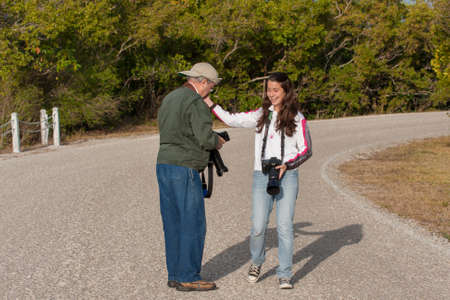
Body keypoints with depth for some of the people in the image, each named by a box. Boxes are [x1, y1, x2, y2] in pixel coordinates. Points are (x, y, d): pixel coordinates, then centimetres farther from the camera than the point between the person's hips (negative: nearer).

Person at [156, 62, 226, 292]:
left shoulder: (169, 99, 16)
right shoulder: (196, 103, -11)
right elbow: (205, 138, -19)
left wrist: (210, 140, 18)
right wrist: (217, 142, 5)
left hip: (163, 165, 9)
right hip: (184, 169, -9)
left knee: (173, 224, 11)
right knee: (193, 224, -3)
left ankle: (175, 275, 16)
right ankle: (187, 278, -1)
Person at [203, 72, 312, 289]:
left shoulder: (297, 118, 2)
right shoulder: (261, 115, 11)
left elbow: (306, 150, 2)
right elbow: (232, 120, 14)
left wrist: (287, 165, -12)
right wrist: (210, 105, 7)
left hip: (287, 176, -2)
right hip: (262, 176, 2)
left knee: (285, 226, -6)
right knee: (258, 227, -4)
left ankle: (284, 275, 6)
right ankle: (256, 262, 25)